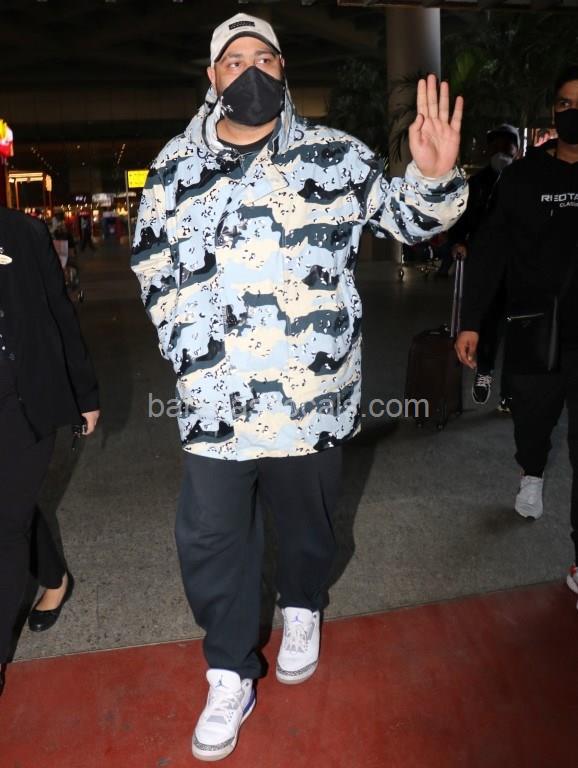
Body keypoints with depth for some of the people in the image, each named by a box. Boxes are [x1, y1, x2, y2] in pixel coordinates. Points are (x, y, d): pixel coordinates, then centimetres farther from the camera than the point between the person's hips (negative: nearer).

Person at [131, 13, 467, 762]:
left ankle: (302, 609, 49)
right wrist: (192, 352, 1)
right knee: (209, 535, 5)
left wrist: (434, 177, -19)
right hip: (217, 398, 1)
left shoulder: (333, 154, 2)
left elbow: (404, 213, 5)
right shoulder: (175, 167, 6)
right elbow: (153, 268, 11)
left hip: (313, 391, 0)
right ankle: (230, 677, 26)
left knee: (306, 519, 18)